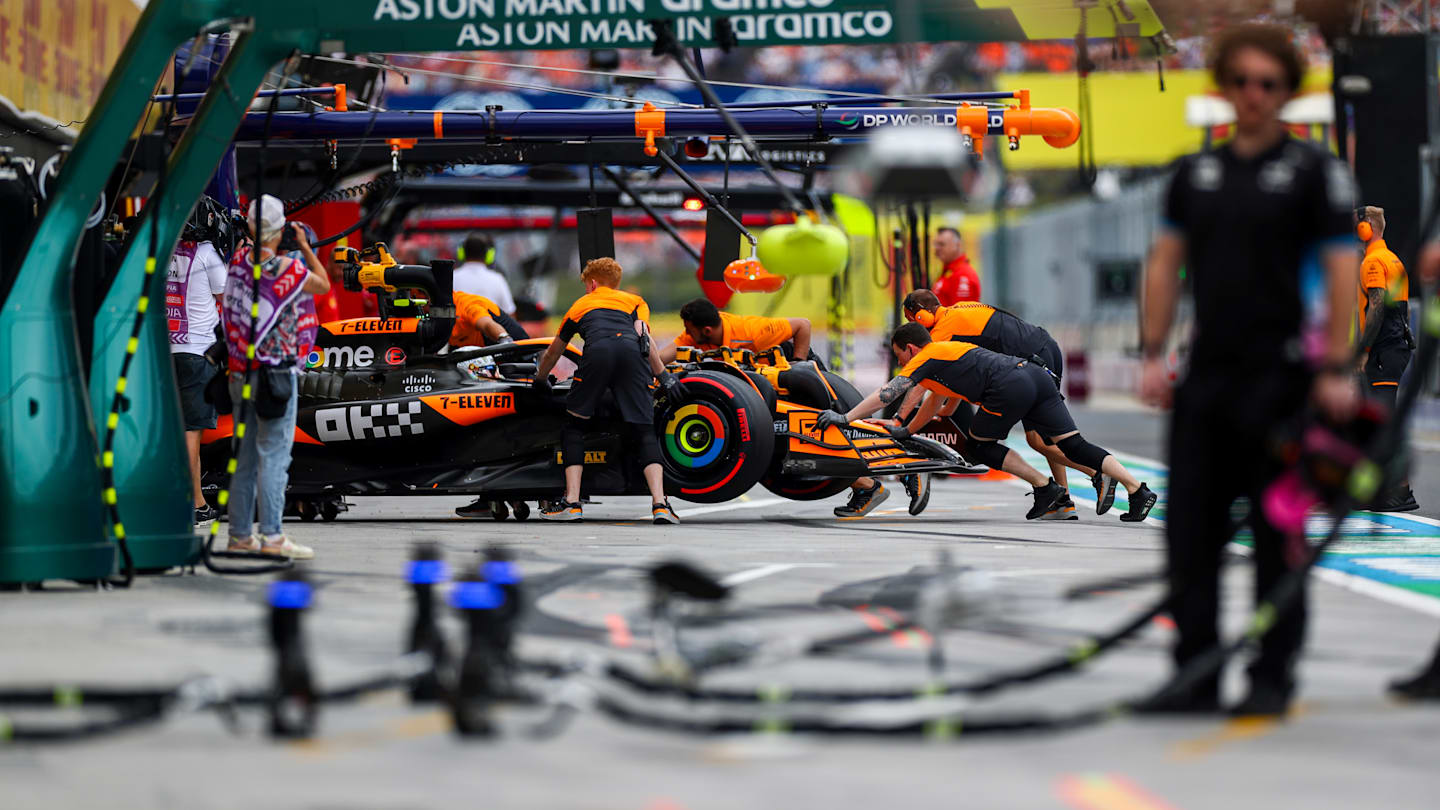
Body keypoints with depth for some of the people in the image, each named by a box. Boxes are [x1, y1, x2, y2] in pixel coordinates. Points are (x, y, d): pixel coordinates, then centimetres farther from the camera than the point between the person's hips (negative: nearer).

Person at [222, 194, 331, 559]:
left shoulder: (238, 261, 2)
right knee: (274, 456, -6)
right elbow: (324, 284, 4)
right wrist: (305, 247, 12)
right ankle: (271, 537, -9)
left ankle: (240, 534, 16)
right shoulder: (287, 269, -14)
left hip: (239, 374, 6)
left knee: (245, 456, 12)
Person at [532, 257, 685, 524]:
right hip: (632, 351, 1)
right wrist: (663, 376, 12)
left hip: (597, 352, -1)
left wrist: (540, 379, 67)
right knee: (644, 432, 4)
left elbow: (553, 352, 49)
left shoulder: (580, 304, 38)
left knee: (573, 428, 13)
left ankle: (572, 503, 2)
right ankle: (659, 504, -13)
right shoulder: (635, 301, 35)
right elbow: (644, 335, 13)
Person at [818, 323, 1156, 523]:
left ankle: (1045, 486, 3)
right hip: (1036, 375, 8)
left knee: (981, 447, 11)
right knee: (1075, 446, 4)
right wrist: (905, 431, 55)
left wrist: (845, 418, 7)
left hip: (1010, 388, -8)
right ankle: (1138, 490, -5)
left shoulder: (926, 358, 9)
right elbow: (934, 403, 47)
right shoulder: (944, 352, 34)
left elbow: (887, 393, 4)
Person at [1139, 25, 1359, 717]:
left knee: (1276, 532, 0)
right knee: (1191, 532, 3)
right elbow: (1165, 263, 14)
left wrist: (1336, 369, -14)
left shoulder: (1315, 172, -2)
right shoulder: (1196, 173, 13)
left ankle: (1272, 678, 7)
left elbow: (1341, 270, -6)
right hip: (1207, 376, 5)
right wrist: (1153, 353, 5)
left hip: (1280, 376, -5)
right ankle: (1195, 677, 10)